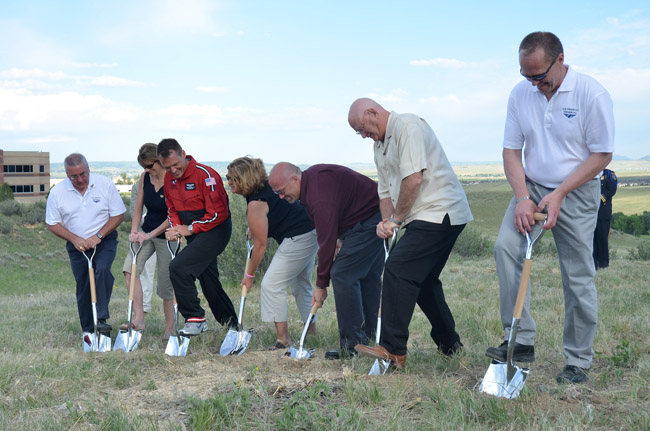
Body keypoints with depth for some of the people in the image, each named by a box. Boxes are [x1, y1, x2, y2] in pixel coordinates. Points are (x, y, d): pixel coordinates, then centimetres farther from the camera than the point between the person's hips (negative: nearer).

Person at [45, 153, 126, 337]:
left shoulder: (105, 184, -11)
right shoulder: (57, 192, -8)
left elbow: (118, 214, -6)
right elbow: (52, 224, 0)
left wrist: (98, 236, -15)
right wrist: (75, 239, -14)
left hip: (104, 241, -2)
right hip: (77, 245, 2)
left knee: (103, 270, -28)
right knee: (83, 286, 5)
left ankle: (102, 319, -25)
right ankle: (88, 331, 15)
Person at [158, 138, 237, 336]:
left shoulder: (205, 175, -21)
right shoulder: (169, 178, 3)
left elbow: (218, 214, -21)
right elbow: (172, 208, 16)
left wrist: (190, 229, -16)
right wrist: (175, 227, -5)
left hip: (215, 231, -8)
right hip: (195, 234, 9)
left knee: (178, 267, -21)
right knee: (207, 278, 15)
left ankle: (195, 319, -11)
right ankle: (231, 323, 31)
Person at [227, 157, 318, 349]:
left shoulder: (255, 204, -20)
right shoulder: (266, 188, 8)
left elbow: (260, 245, -14)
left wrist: (249, 275, -4)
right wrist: (254, 229, 18)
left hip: (298, 238, -11)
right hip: (311, 234, 11)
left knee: (271, 284, -9)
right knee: (301, 285, 20)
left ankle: (283, 338, -8)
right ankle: (312, 333, 28)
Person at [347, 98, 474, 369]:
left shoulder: (407, 126, -12)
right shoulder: (380, 144, 19)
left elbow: (413, 179, -21)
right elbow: (386, 190, 20)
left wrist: (397, 218, -12)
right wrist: (386, 220, 1)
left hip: (440, 212, -11)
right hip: (426, 219, 11)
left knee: (398, 269, -18)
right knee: (422, 279, 15)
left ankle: (393, 350, -20)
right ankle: (448, 344, 28)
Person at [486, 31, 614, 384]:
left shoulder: (591, 94, -14)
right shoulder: (520, 94, -1)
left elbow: (601, 155, -10)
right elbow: (511, 151, 4)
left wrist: (559, 194, -17)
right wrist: (522, 198, -10)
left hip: (576, 193, -4)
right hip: (532, 187, 4)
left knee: (578, 276, -2)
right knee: (506, 246, -19)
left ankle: (578, 360, 12)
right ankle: (520, 340, -13)